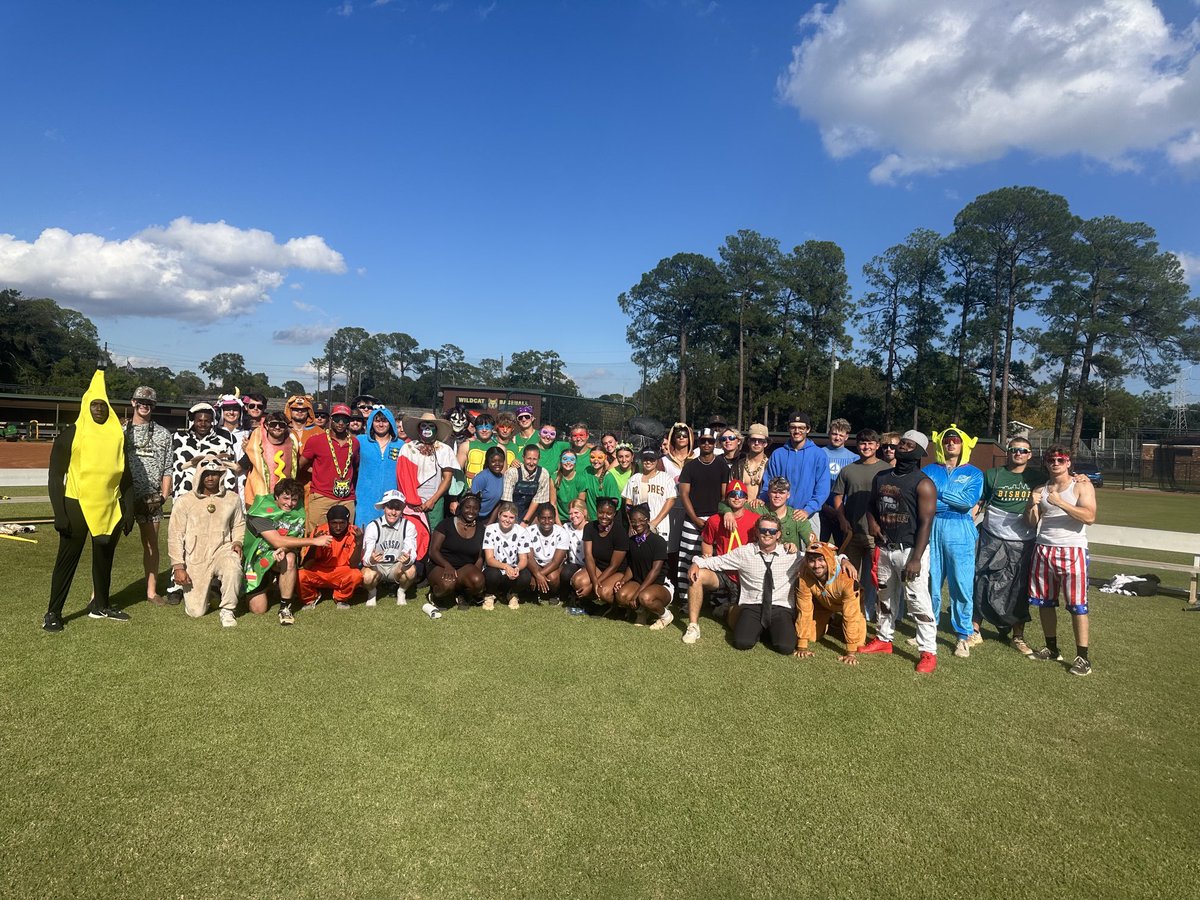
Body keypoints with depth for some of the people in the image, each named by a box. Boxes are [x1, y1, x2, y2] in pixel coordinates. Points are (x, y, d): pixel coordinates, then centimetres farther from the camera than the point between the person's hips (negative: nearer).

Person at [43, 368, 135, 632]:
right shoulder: (70, 435, -4)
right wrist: (59, 513, -11)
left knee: (104, 558, 13)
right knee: (67, 559, 2)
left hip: (110, 508, 4)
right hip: (76, 506, -3)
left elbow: (126, 477, 10)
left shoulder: (118, 436, 6)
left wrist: (128, 511, 5)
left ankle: (101, 605, 27)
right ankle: (53, 612, 12)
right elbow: (55, 477, -4)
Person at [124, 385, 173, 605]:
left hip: (151, 499, 1)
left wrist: (163, 496, -1)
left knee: (151, 544, 6)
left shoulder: (163, 434, 10)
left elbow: (167, 469, 7)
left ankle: (152, 591, 14)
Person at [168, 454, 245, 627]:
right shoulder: (184, 501, -4)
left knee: (233, 567, -38)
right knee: (196, 612, -3)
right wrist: (178, 566, -7)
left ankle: (228, 610, -14)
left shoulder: (232, 498, 3)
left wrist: (237, 542, -2)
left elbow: (239, 524, 18)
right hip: (195, 559, 0)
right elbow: (175, 536, -2)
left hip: (222, 551, 0)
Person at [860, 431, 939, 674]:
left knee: (918, 600, -7)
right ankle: (883, 639, 31)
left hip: (910, 549, -6)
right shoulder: (881, 477, 10)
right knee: (885, 597, 17)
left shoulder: (923, 484, -11)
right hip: (884, 548, 7)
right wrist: (873, 523, 0)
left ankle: (929, 652, 1)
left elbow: (925, 523, -15)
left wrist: (916, 559, -20)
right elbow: (871, 506, 23)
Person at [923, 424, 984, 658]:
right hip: (931, 529, 1)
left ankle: (964, 635, 11)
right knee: (930, 582, 5)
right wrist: (955, 501, -8)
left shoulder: (974, 473, 9)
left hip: (960, 532, -1)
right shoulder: (929, 470, 12)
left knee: (962, 585, -1)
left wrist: (938, 493, -7)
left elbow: (970, 500, -9)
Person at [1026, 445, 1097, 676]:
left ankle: (1083, 657, 0)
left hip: (1072, 551, -5)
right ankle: (1051, 649, 23)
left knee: (1077, 605, -6)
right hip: (1044, 550, 5)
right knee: (1045, 602, 10)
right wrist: (1033, 505, -7)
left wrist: (1060, 503, -21)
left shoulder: (1081, 486, -1)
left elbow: (1089, 517, -15)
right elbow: (1032, 522, 12)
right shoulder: (1040, 490, 14)